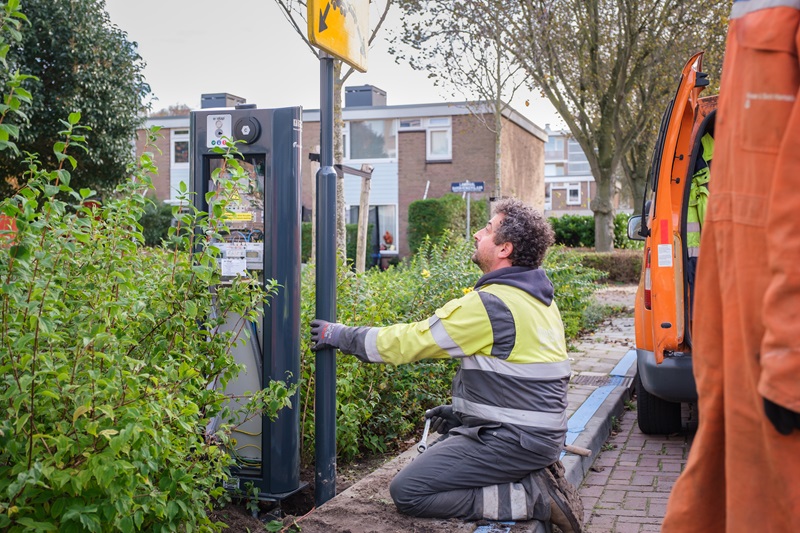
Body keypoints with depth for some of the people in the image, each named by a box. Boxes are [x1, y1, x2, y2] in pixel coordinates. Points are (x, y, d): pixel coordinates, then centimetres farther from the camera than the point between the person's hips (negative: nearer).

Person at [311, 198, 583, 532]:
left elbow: (410, 341, -14)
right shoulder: (539, 298, 9)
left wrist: (341, 336, -2)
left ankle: (531, 497, -10)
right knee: (440, 443, 29)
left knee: (407, 492, -9)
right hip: (542, 433, 10)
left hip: (511, 440, -10)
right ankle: (533, 474, 11)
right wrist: (465, 410, 18)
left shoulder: (489, 304, -20)